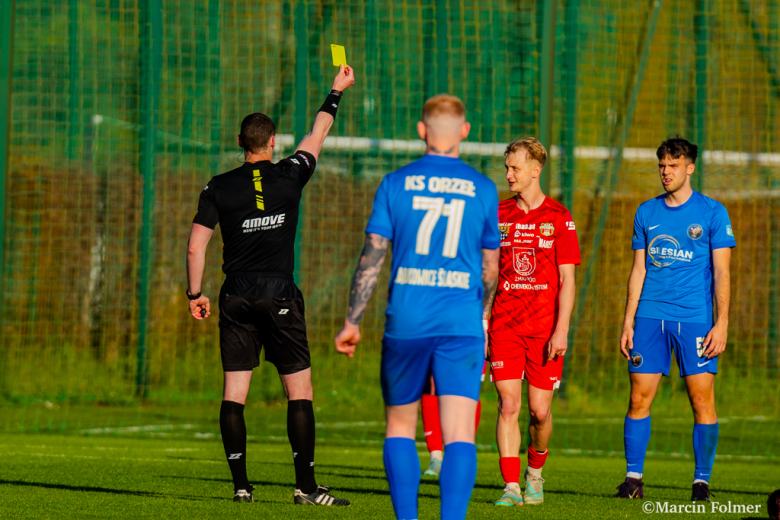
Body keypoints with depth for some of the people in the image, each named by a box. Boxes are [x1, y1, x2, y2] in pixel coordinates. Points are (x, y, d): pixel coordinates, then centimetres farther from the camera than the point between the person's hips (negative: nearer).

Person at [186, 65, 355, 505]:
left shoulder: (219, 188, 1)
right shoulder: (289, 176, -1)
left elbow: (196, 246, -1)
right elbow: (317, 137, 17)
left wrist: (195, 294, 10)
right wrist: (337, 92, 31)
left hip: (237, 298, 2)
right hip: (280, 297, -2)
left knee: (234, 392, 3)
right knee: (300, 390, 0)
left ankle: (241, 484, -1)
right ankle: (306, 486, -5)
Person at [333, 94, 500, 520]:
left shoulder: (396, 184, 3)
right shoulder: (482, 189, 5)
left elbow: (372, 256, -1)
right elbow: (490, 269, 12)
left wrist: (352, 322, 4)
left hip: (406, 322, 0)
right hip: (461, 324, 0)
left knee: (400, 425, 15)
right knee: (459, 433, -6)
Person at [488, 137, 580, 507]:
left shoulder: (558, 218, 0)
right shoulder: (499, 215, 8)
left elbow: (567, 279, -3)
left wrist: (561, 330, -11)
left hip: (545, 328, -2)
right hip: (504, 325, 2)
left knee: (539, 410, 0)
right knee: (508, 404, -8)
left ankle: (535, 472, 26)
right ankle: (511, 487, -8)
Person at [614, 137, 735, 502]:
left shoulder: (712, 212, 2)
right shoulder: (647, 212, 12)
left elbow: (721, 273, 0)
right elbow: (638, 271, 15)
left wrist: (721, 324, -8)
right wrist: (628, 321, 8)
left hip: (694, 318, -3)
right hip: (650, 316, 3)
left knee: (702, 400, -5)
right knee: (639, 399, -3)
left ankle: (702, 481, 3)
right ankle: (633, 479, 1)